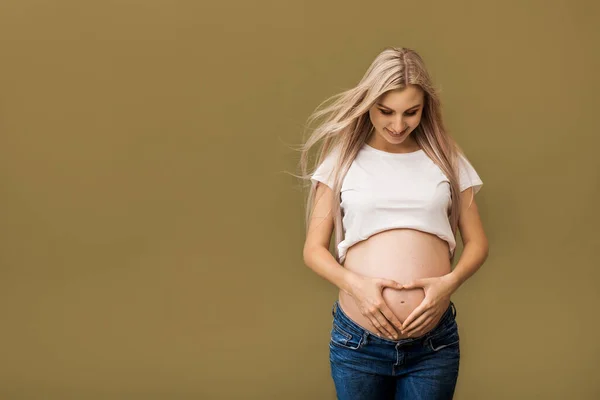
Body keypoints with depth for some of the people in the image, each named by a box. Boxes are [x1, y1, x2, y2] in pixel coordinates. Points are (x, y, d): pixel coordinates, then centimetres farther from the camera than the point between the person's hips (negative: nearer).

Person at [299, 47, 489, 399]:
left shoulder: (447, 159, 6)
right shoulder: (343, 159, 3)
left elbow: (477, 243, 9)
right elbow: (314, 249, 2)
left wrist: (450, 282, -10)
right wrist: (355, 284, -15)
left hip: (435, 342, 1)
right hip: (357, 342, 0)